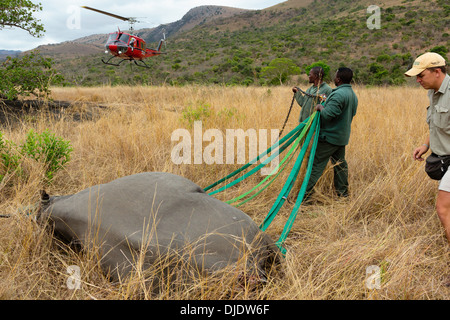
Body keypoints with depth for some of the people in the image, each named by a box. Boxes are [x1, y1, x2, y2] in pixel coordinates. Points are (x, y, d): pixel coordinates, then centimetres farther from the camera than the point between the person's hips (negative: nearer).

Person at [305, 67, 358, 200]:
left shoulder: (338, 94, -22)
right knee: (340, 163, 17)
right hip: (343, 136, 9)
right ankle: (343, 193, 25)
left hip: (329, 136, -9)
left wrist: (320, 108, -6)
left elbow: (327, 115, -27)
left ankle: (305, 194, -3)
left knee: (317, 164, -5)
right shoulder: (353, 95, 10)